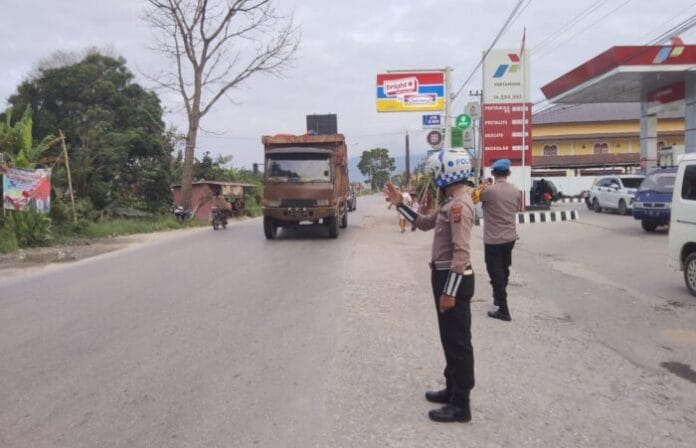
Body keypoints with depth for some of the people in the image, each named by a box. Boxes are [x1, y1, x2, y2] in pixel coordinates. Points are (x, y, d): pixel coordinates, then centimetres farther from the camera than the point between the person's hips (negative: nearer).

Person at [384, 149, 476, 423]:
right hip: (444, 275, 10)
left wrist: (450, 291, -26)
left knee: (459, 341, -1)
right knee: (449, 338, 19)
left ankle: (461, 405, 10)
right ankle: (453, 389, 34)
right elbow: (425, 223, 22)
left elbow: (461, 252, -26)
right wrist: (400, 204, 14)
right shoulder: (450, 202, 13)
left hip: (454, 279, -10)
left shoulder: (460, 205, -20)